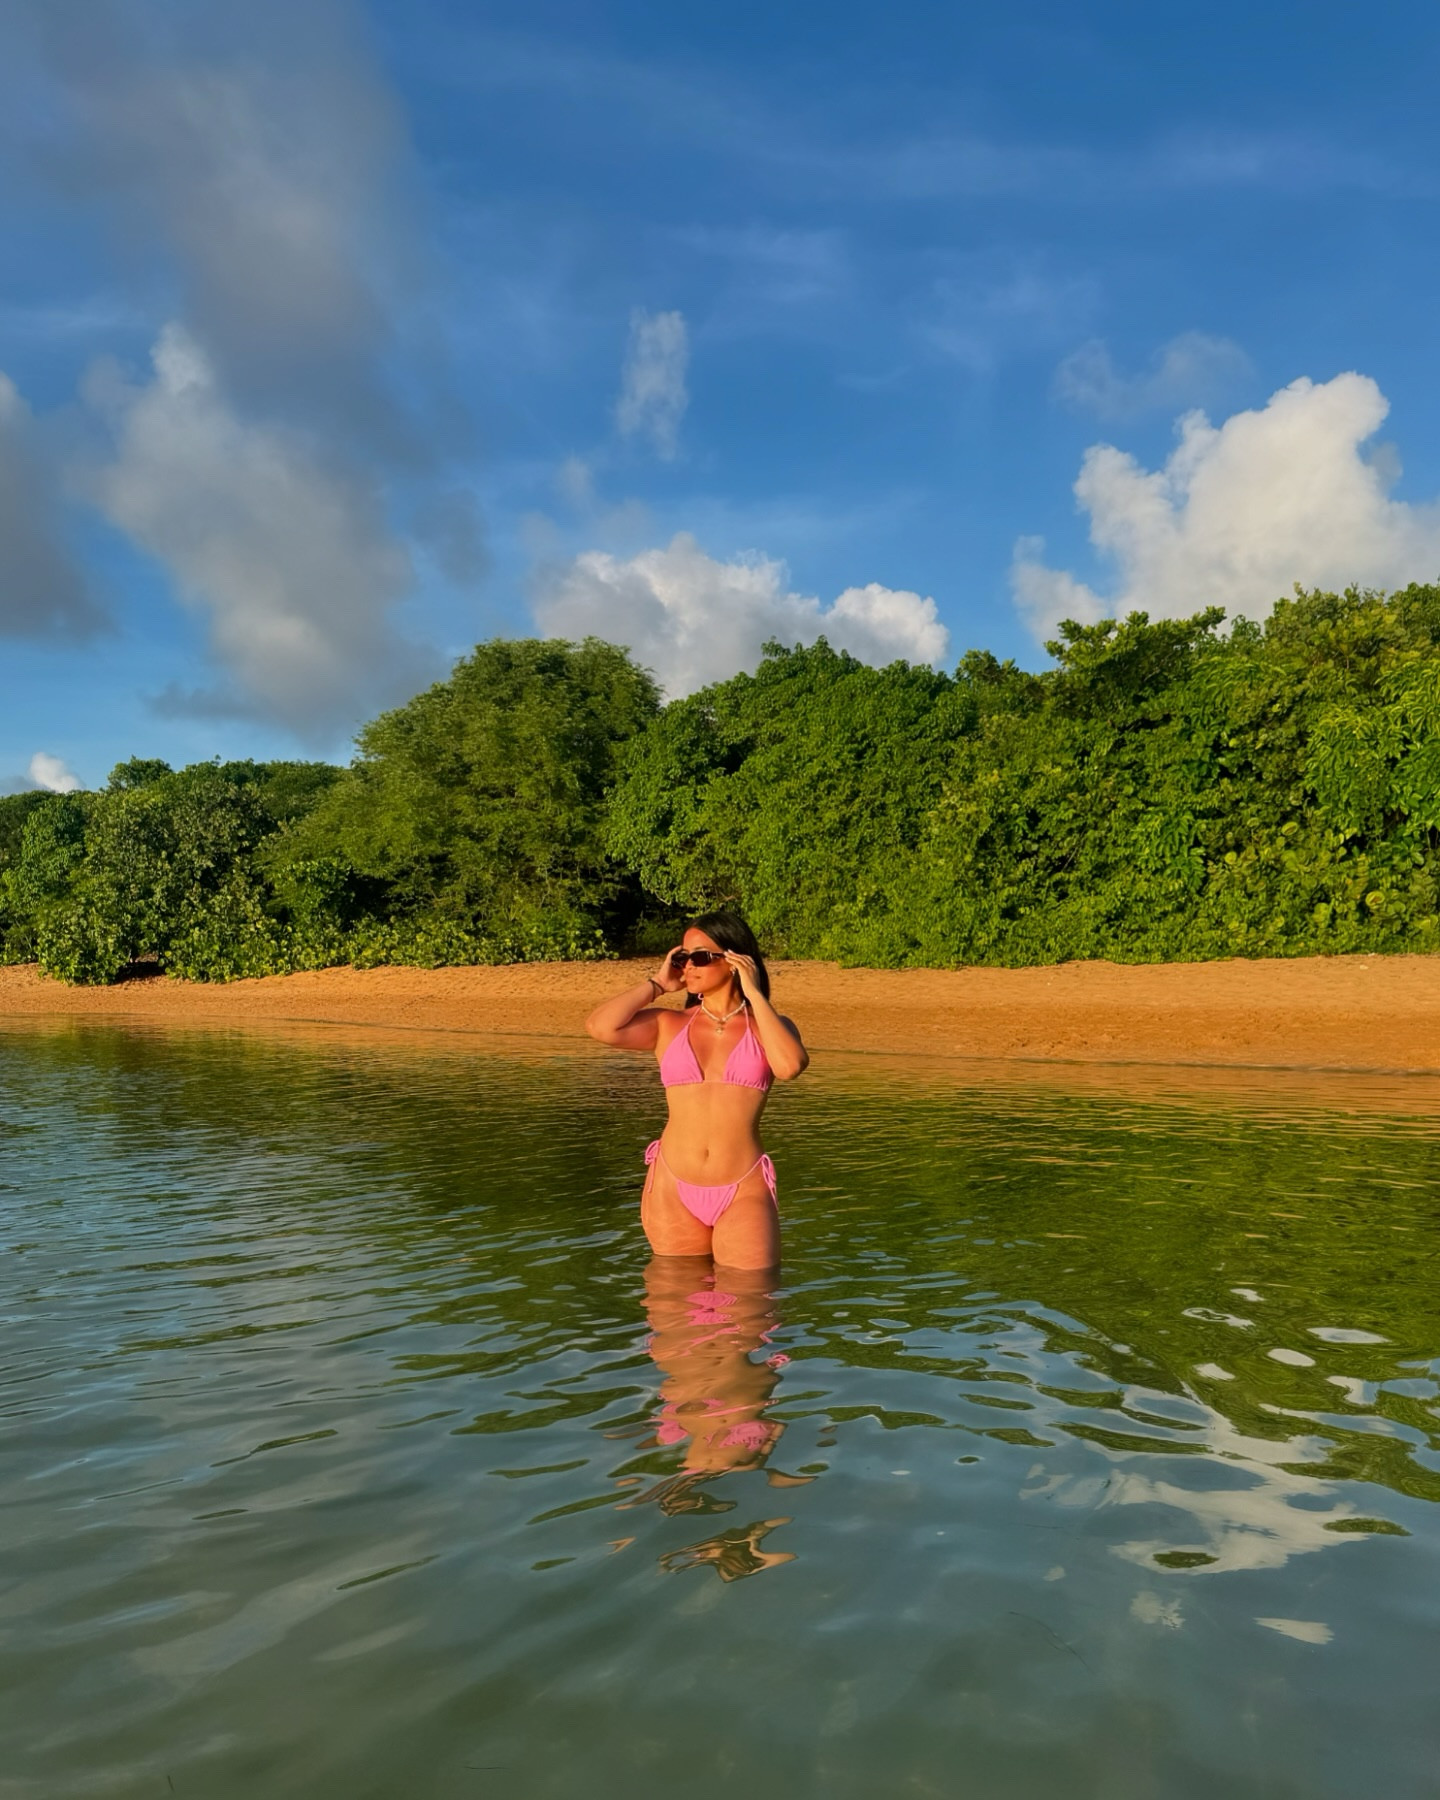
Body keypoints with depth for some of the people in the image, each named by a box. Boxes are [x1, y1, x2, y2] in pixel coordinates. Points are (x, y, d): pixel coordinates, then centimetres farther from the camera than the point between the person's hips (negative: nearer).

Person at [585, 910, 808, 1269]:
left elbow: (790, 1066, -18)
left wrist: (755, 995, -7)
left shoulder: (767, 1026, 6)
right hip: (672, 1189, 2)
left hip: (744, 1192, -1)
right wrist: (657, 983, 3)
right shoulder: (668, 1024, 7)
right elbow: (600, 1027, -11)